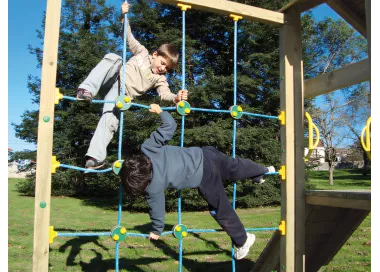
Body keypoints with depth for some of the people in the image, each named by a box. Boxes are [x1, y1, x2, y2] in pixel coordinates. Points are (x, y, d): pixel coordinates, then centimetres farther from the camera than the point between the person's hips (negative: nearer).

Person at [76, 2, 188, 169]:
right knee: (114, 58, -30)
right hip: (112, 80, 0)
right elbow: (128, 36, 12)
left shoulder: (160, 79, 12)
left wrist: (176, 98, -29)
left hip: (121, 94, 0)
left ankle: (95, 157, -28)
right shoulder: (142, 53, 13)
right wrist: (124, 15, -3)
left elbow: (165, 93, -6)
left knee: (111, 121, -27)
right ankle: (87, 90, -39)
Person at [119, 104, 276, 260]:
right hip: (204, 155, 5)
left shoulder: (154, 188, -19)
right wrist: (160, 111, 10)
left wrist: (156, 231, 17)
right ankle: (263, 171, 61)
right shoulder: (147, 147, -13)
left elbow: (157, 209, -2)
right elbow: (170, 125, -8)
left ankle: (242, 241, 38)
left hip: (204, 179, -5)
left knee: (221, 210, 17)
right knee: (235, 167, 32)